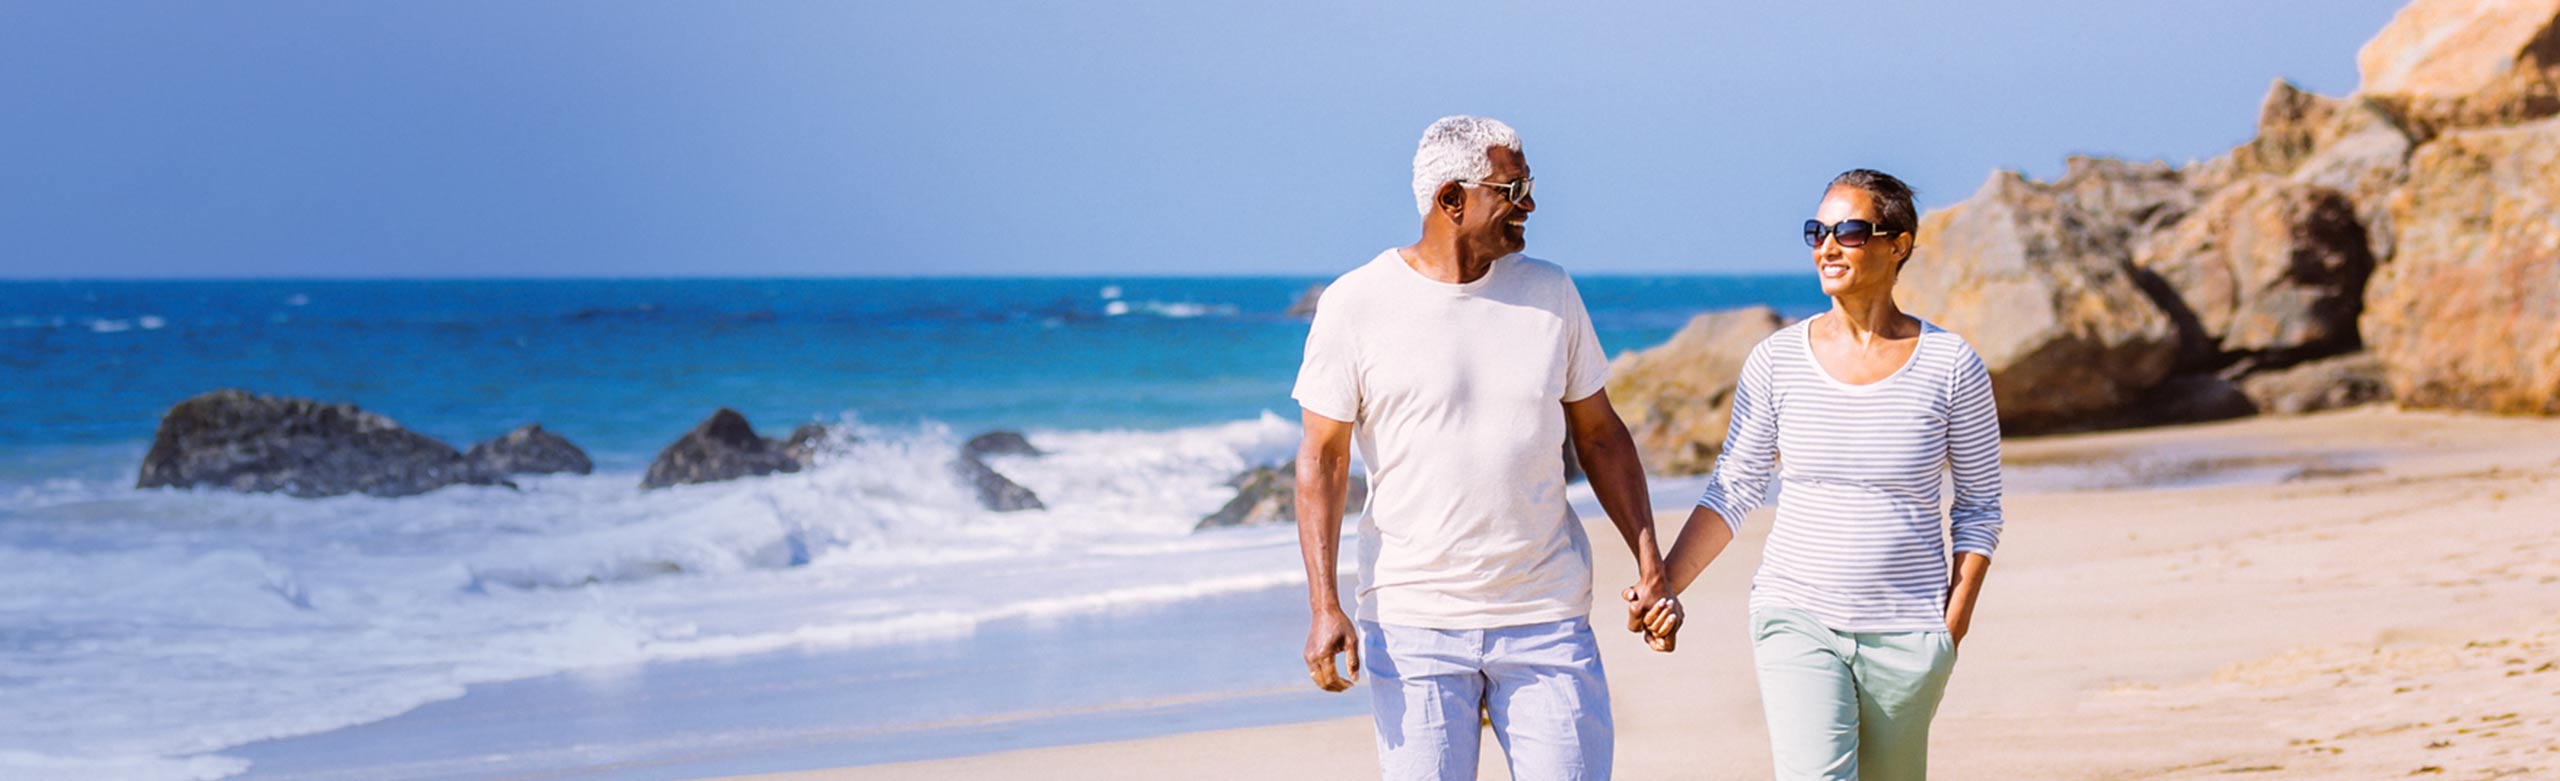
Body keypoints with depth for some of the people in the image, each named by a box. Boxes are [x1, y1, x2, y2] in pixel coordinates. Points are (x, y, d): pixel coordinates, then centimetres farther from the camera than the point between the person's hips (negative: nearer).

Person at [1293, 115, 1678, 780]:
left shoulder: (1550, 292, 6)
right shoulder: (1357, 303, -3)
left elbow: (1600, 434, 12)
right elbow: (1322, 458, -3)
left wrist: (1650, 565, 5)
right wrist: (1324, 605, -11)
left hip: (1546, 621, 3)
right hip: (1413, 624, -2)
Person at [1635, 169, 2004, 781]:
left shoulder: (1951, 366, -2)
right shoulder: (1777, 360, 0)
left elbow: (1980, 506, 5)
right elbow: (1732, 490, 6)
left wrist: (1955, 621, -3)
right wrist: (1666, 585, -4)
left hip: (1906, 631, 0)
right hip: (1798, 619, 0)